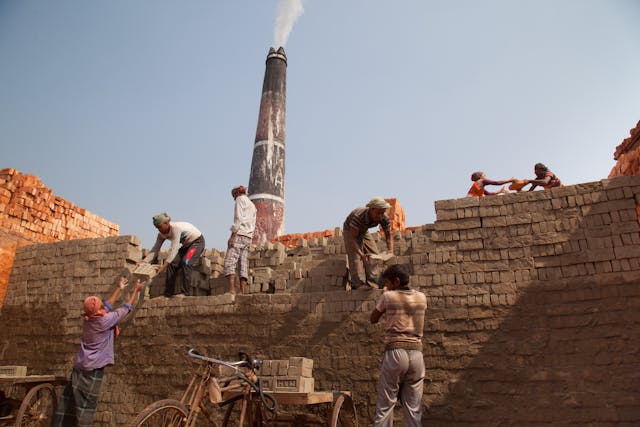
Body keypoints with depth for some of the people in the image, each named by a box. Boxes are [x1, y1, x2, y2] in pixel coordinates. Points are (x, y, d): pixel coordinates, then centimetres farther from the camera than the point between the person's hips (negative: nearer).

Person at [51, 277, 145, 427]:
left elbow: (108, 305, 19)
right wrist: (136, 290, 5)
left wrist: (119, 289, 27)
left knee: (70, 400, 14)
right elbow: (127, 308, -7)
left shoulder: (88, 318, 4)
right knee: (87, 403, -4)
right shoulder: (105, 320, -17)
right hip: (93, 368, -8)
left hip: (80, 366, 8)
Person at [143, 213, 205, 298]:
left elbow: (174, 249, -38)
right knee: (172, 264, -6)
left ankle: (185, 292, -20)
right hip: (187, 244, 8)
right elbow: (155, 249, -5)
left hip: (197, 241, -8)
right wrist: (144, 261, -18)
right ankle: (168, 294, 0)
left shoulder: (176, 228, -33)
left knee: (186, 262, -28)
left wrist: (165, 265, -42)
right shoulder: (162, 234, -8)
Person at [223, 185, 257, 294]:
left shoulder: (240, 199, 3)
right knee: (243, 263, 1)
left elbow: (238, 218, -10)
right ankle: (242, 291, -7)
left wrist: (233, 235, -15)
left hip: (240, 234, -8)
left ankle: (231, 289, -26)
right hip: (248, 237, 8)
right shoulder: (252, 205, 28)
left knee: (230, 261, -14)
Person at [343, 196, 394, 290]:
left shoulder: (384, 218, -26)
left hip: (363, 231, 5)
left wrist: (390, 252, -37)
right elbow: (352, 238, -42)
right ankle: (358, 284, -20)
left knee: (374, 253, -4)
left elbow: (388, 236, -19)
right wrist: (361, 254, -53)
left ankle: (372, 282, -1)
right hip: (350, 231, -5)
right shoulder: (359, 216, -42)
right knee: (355, 256, -19)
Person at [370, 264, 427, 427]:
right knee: (413, 408, 8)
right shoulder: (421, 297, 9)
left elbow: (373, 319, 11)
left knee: (385, 405, 3)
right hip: (416, 354, 4)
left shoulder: (388, 297, -1)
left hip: (395, 352, -3)